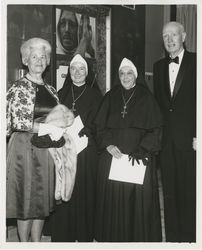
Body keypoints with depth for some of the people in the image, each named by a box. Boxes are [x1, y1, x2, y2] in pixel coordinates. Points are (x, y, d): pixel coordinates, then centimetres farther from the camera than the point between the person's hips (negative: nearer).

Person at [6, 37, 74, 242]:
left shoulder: (50, 90, 14)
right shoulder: (18, 88, -5)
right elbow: (18, 123, -14)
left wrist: (65, 119, -2)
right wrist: (49, 126, -16)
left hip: (47, 148, 6)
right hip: (25, 148, -6)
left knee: (43, 198, 11)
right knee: (27, 198, 1)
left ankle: (37, 242, 24)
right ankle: (24, 243, 16)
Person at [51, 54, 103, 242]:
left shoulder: (95, 95, 8)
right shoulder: (61, 93, 15)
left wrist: (84, 131, -16)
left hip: (86, 150, -2)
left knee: (84, 192, 0)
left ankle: (84, 236, 13)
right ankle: (62, 236, 12)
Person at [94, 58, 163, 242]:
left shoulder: (146, 97, 3)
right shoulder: (110, 97, 9)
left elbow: (156, 129, -2)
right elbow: (100, 126, 8)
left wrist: (141, 151, -12)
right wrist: (108, 145, -8)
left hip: (139, 158, -2)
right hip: (112, 156, 2)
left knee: (139, 199, -1)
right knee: (112, 198, 3)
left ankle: (139, 237, 17)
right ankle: (113, 236, 20)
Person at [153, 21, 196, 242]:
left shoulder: (195, 62, -2)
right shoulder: (159, 66, 13)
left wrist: (196, 135, -12)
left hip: (188, 138, -4)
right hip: (165, 139, 4)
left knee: (189, 188, 3)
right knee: (169, 189, 10)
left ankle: (188, 235, 18)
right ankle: (172, 234, 22)